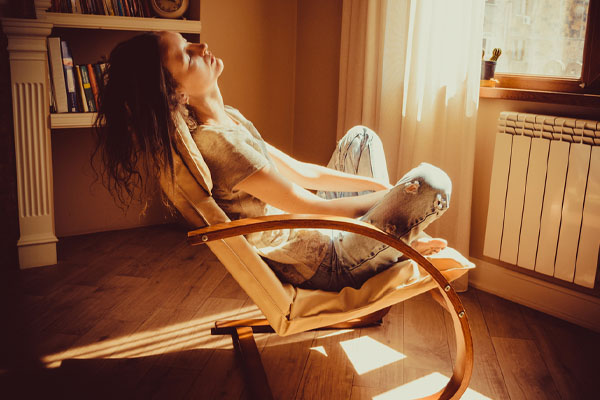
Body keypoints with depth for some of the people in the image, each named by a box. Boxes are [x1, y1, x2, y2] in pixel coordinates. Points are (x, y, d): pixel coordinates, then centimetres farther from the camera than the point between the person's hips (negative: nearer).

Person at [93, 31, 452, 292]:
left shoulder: (230, 119, 3)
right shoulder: (216, 141, -28)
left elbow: (300, 173, 7)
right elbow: (311, 207, -24)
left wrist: (384, 188, 6)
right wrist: (397, 195, -12)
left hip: (317, 233, 10)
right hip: (323, 265, -10)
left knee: (361, 136, 17)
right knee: (429, 180, -20)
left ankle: (406, 238, 21)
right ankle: (401, 250, 13)